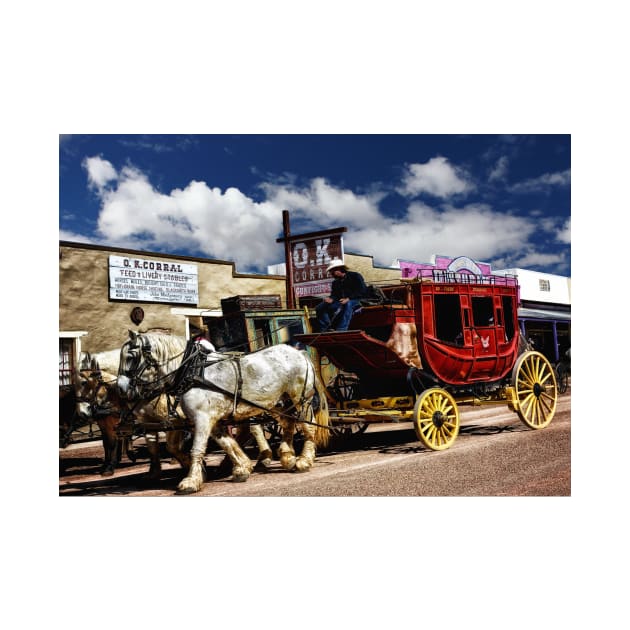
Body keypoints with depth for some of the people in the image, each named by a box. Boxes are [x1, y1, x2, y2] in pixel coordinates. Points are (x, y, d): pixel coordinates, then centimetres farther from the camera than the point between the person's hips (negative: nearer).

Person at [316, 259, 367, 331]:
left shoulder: (355, 276, -3)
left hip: (354, 300, -6)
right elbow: (334, 295, 10)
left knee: (348, 304, -42)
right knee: (320, 308, -10)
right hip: (340, 301, 6)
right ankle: (325, 329, -13)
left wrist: (348, 298, -23)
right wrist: (331, 299, -16)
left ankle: (341, 330, -45)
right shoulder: (335, 282, 17)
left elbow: (362, 291, -12)